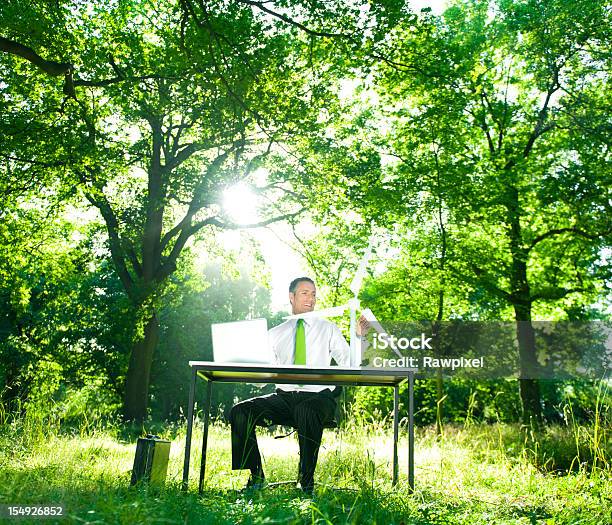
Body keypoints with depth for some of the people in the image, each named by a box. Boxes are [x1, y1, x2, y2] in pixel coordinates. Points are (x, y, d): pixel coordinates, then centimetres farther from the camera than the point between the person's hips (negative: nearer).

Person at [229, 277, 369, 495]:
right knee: (240, 411, -19)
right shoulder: (276, 334, 16)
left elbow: (350, 364, -1)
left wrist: (358, 337, -15)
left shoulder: (328, 329, 11)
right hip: (283, 397, 3)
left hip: (318, 397, -3)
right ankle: (257, 476, -5)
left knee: (306, 411, -38)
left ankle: (307, 481, -20)